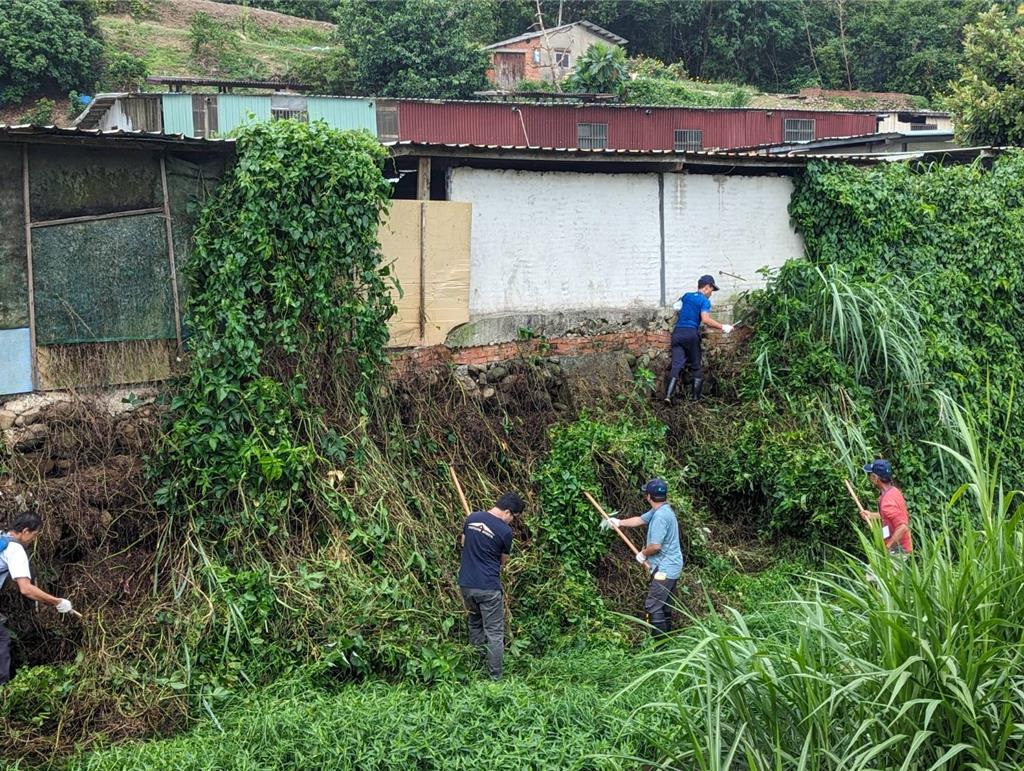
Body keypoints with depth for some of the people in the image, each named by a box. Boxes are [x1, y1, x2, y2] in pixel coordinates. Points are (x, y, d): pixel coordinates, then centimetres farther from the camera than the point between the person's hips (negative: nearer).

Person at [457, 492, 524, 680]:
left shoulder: (472, 518, 3)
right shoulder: (505, 531, -12)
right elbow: (503, 560, 4)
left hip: (466, 584, 6)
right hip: (488, 587, -6)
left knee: (475, 622, 24)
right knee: (495, 633, 4)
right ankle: (495, 677, 4)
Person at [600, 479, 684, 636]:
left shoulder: (660, 515, -24)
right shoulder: (660, 510, 8)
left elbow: (655, 546, -26)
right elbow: (639, 520, 23)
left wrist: (643, 554, -7)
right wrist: (618, 522, 26)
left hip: (665, 569, -10)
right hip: (670, 567, 10)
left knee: (653, 606, -7)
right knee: (664, 605, 18)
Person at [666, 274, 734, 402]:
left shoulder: (686, 296, 17)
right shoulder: (705, 301, -2)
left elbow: (676, 306, 33)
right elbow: (705, 319, -16)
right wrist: (722, 327, -11)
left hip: (677, 333, 5)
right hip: (691, 333, -4)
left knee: (676, 365, -3)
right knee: (695, 367, 8)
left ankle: (668, 395, -21)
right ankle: (696, 399, 5)